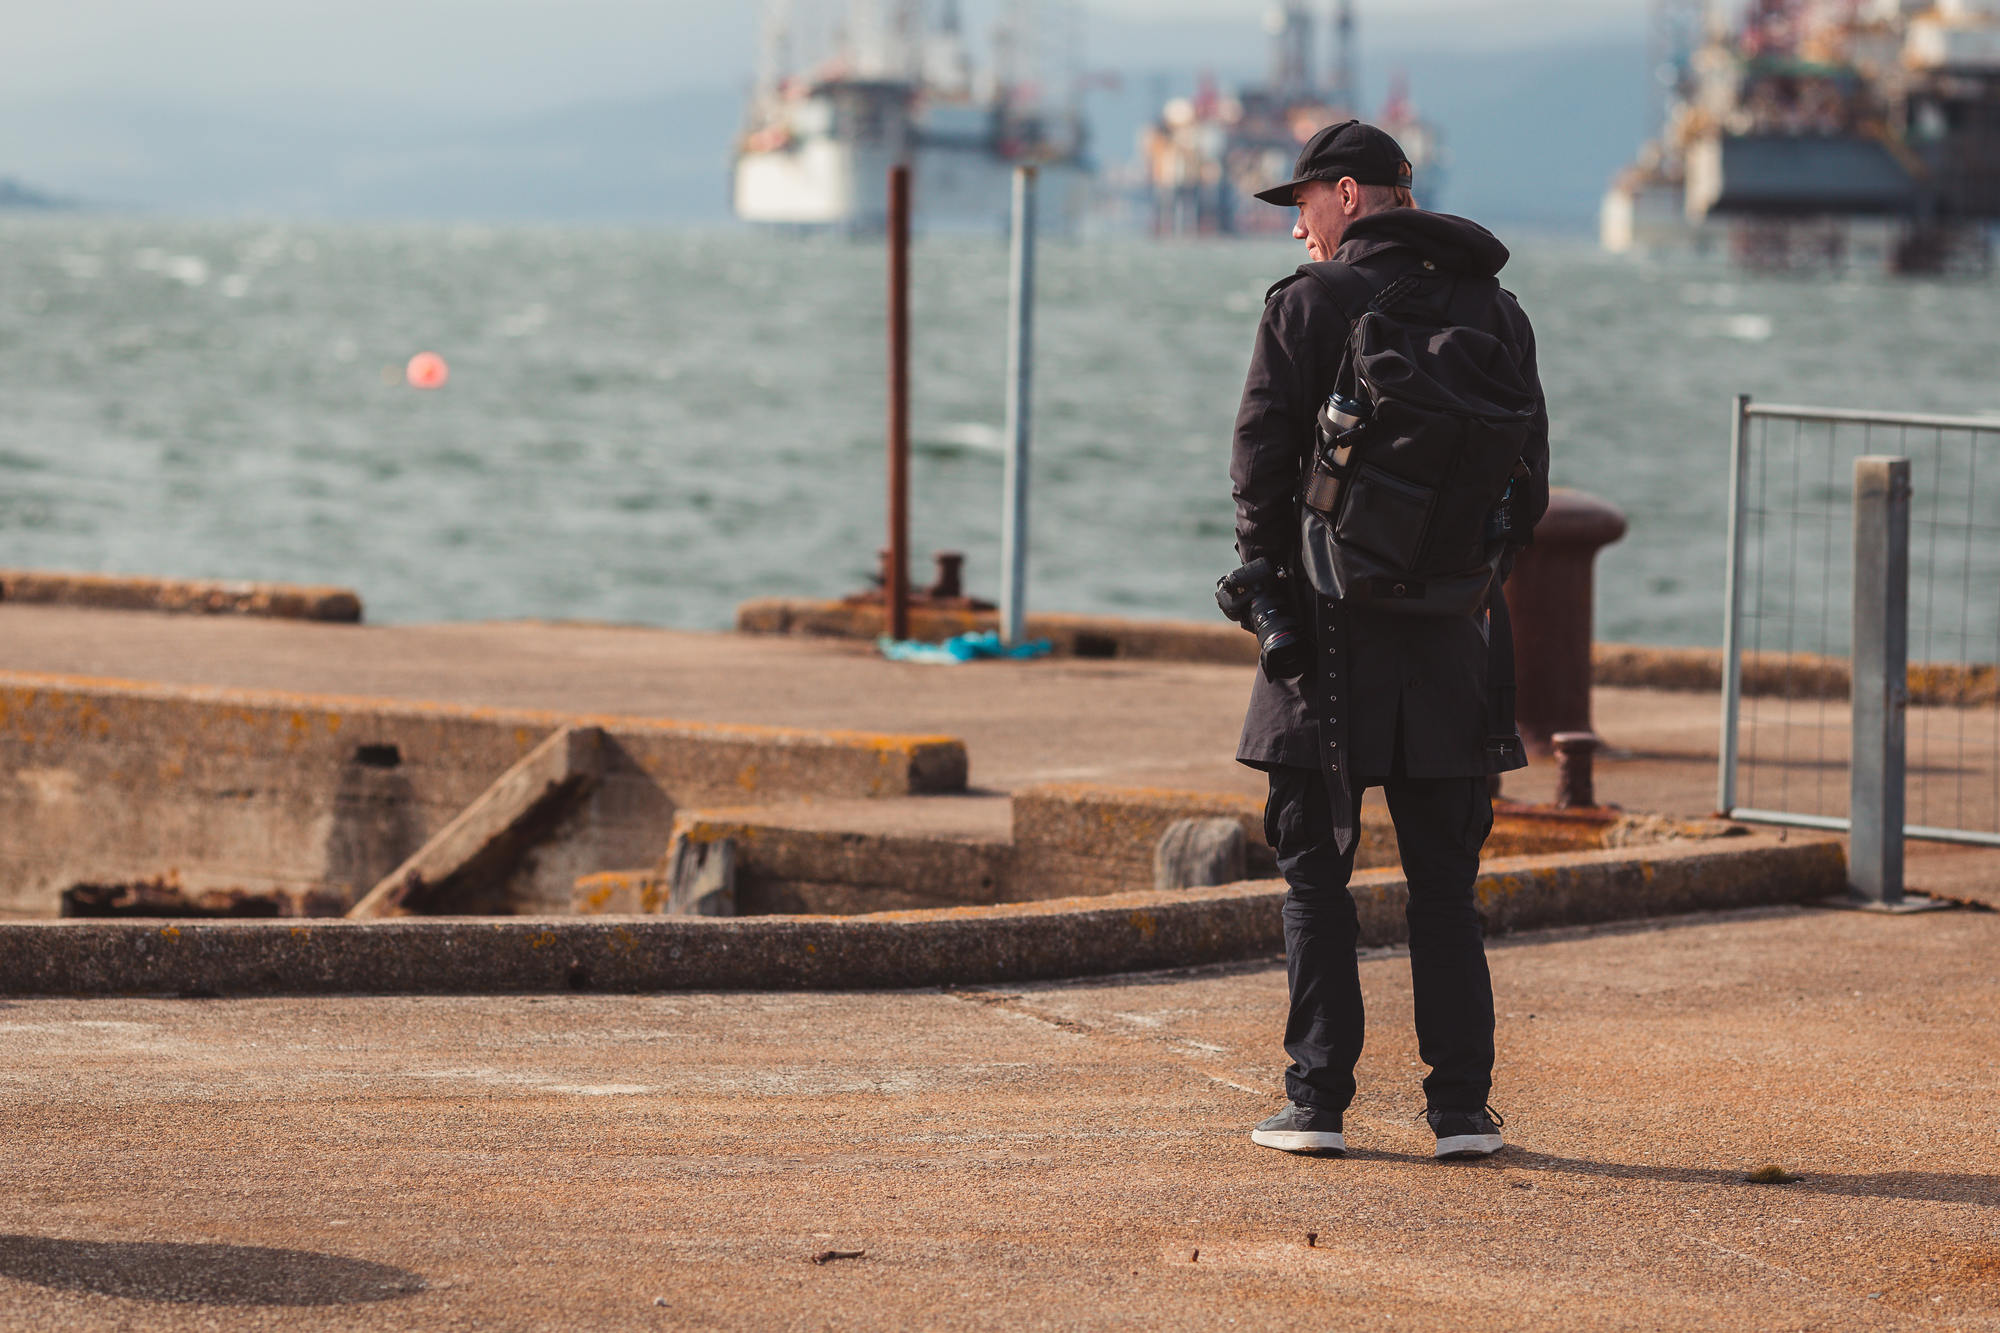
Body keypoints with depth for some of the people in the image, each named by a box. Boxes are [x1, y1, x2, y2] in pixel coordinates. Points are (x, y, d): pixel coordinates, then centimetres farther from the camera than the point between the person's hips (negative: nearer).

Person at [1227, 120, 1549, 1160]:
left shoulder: (1308, 305, -5)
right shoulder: (1493, 310, 8)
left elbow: (1261, 462, -8)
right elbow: (1529, 478, 8)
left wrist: (1269, 582, 2)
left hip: (1335, 626, -3)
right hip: (1454, 638, 4)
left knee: (1315, 876, 4)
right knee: (1444, 880, 9)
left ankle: (1317, 1101, 2)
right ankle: (1462, 1105, 5)